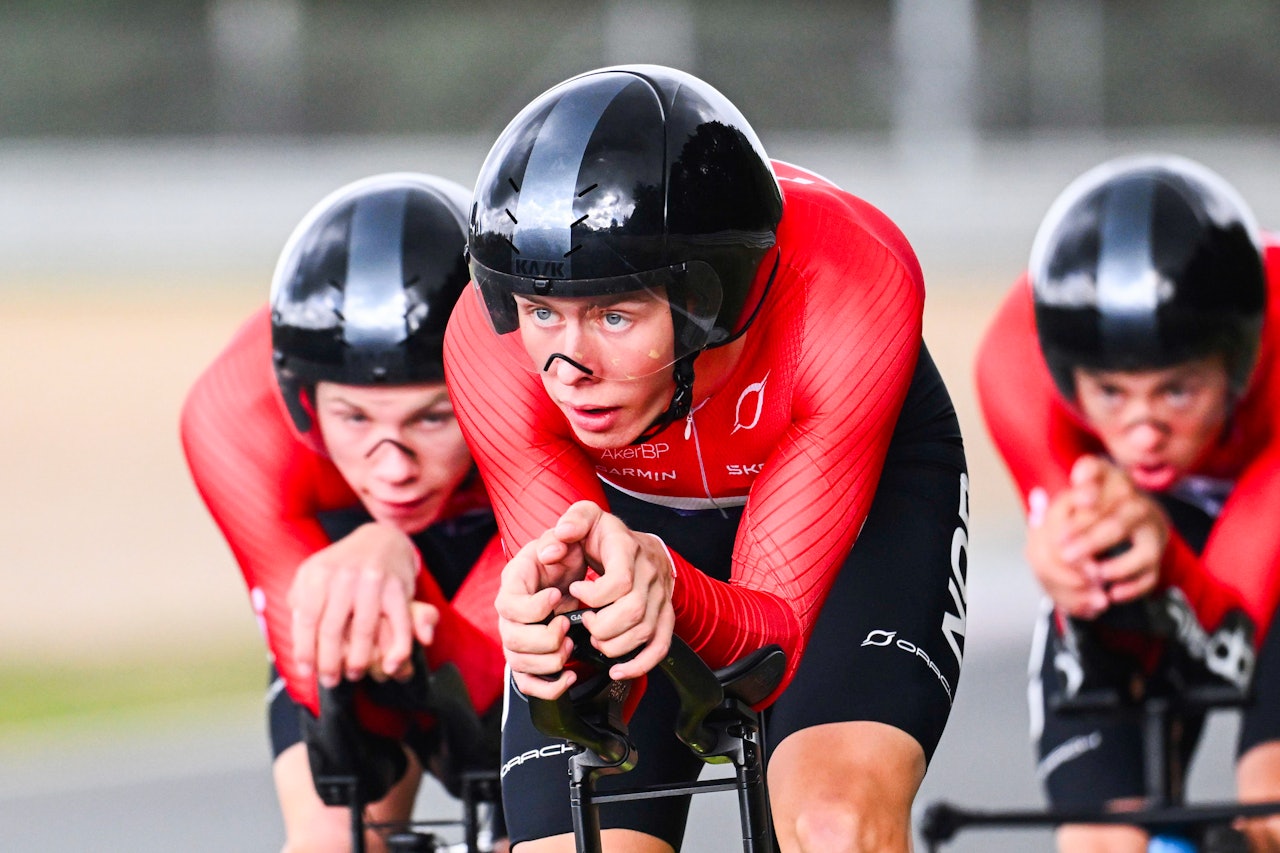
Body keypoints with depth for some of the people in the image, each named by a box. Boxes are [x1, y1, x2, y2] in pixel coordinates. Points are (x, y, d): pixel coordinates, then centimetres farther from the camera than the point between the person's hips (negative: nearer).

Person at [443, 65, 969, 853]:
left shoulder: (847, 286, -37)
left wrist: (667, 585, -54)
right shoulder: (491, 345, -32)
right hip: (630, 509, 2)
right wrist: (546, 612, -51)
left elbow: (776, 626, -32)